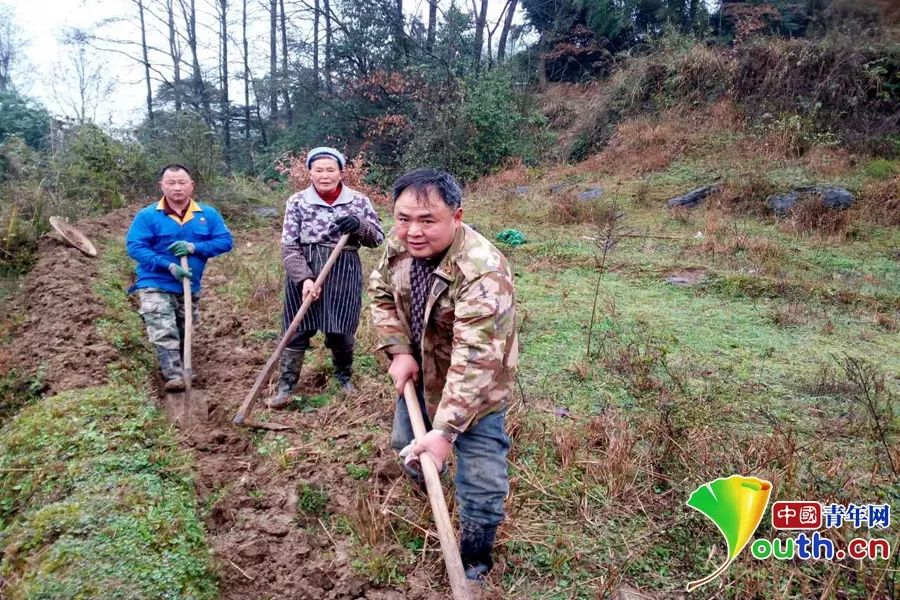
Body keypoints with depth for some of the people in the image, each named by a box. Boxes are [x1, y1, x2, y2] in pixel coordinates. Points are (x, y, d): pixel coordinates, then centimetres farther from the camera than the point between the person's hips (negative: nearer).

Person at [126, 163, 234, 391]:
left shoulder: (208, 214, -1)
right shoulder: (147, 215, -9)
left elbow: (225, 240, -4)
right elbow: (134, 246, -15)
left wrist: (195, 247, -20)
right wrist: (169, 266, -25)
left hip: (190, 287, 4)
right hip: (156, 285, -4)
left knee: (184, 334, 18)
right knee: (164, 333, -17)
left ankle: (183, 369, 37)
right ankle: (174, 377, -17)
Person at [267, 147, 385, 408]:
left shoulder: (359, 201, 1)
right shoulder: (297, 202, -2)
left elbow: (378, 238, 4)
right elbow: (289, 247, -5)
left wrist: (359, 226, -17)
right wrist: (304, 278, -19)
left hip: (344, 275, 1)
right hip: (304, 274, 0)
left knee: (342, 331, 10)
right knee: (297, 330, 3)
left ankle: (344, 376, 35)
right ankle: (286, 386, 16)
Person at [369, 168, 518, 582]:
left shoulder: (483, 272, -38)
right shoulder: (399, 243, -16)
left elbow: (473, 360, -40)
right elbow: (381, 292, 2)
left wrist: (445, 430, -43)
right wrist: (399, 351, -10)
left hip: (473, 387, -6)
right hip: (422, 371, 7)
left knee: (480, 483, -2)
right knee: (406, 444, 28)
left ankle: (473, 564, 26)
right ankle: (421, 485, 65)